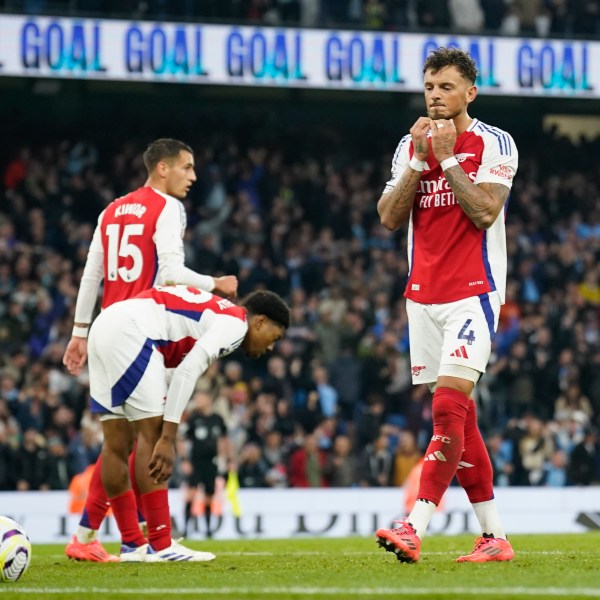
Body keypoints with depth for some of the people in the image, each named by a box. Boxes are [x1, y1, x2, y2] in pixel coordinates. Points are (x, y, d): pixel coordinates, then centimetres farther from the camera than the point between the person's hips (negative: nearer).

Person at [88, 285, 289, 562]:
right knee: (153, 433, -7)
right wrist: (168, 439, -16)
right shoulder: (235, 323, -2)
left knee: (116, 442, 11)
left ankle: (131, 544, 16)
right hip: (129, 330, -10)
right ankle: (160, 545, -8)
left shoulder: (215, 314, 26)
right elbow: (188, 371, -14)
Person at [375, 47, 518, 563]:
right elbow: (389, 217, 2)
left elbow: (485, 211, -15)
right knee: (458, 417, 6)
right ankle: (494, 536, 12)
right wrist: (420, 161, -8)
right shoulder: (412, 145, 11)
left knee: (448, 409, -17)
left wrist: (448, 158, -14)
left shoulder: (494, 144, -3)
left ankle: (414, 528, -23)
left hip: (474, 292, -6)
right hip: (424, 295, 6)